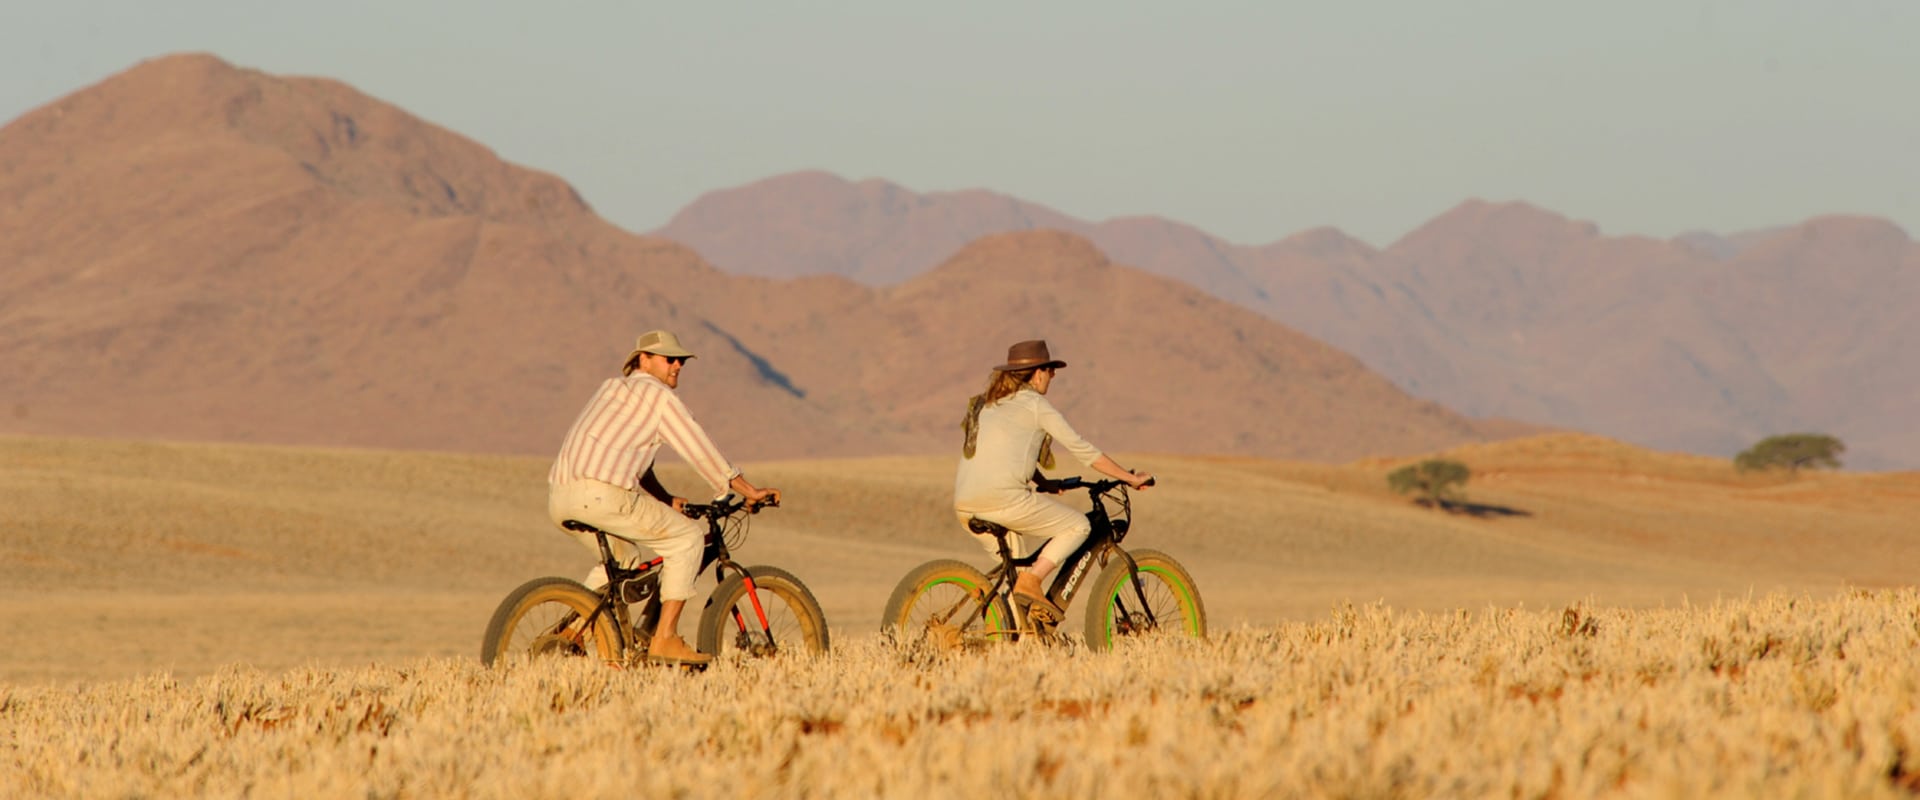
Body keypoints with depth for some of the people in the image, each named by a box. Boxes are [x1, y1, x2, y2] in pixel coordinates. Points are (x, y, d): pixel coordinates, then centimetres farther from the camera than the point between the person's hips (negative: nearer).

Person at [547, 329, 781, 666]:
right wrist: (749, 492, 13)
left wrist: (666, 501, 31)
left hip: (559, 499, 9)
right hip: (601, 494, -9)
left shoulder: (613, 389, 30)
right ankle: (665, 640, -3)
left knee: (622, 559, 32)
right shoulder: (657, 395, 3)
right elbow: (701, 452, 4)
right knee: (688, 537, 3)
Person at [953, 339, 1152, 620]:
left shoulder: (987, 403, 23)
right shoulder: (1035, 404, 1)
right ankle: (1030, 584, -9)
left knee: (1019, 563, 27)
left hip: (964, 506, 8)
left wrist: (1045, 484, 42)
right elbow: (1083, 450, 3)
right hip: (1003, 499, -8)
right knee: (1078, 526, 5)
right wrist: (1131, 478, 10)